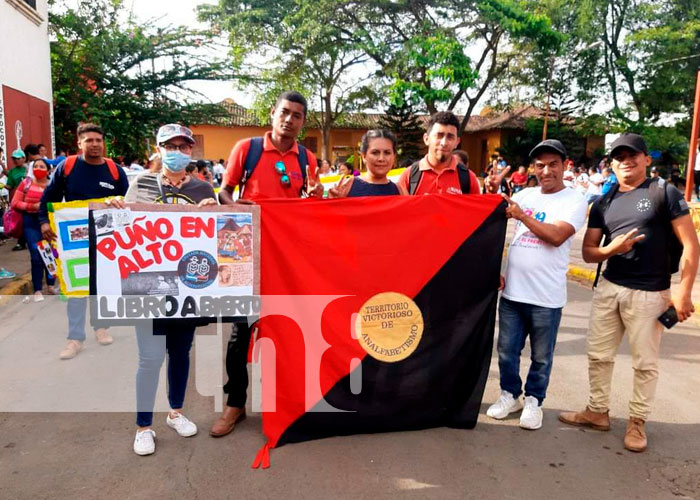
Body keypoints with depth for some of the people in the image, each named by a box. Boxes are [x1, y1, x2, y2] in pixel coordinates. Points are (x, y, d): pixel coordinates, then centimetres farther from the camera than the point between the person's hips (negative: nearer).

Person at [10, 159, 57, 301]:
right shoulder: (26, 183, 0)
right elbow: (15, 203, -1)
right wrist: (33, 206, -13)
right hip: (31, 222, -1)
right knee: (36, 256, -6)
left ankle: (51, 285, 26)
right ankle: (37, 290, 4)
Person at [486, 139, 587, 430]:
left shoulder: (574, 201, -4)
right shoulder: (523, 196, 8)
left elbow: (557, 236, -20)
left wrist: (521, 215, -17)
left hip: (546, 296, -3)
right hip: (512, 290, 4)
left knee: (541, 357, 11)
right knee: (507, 350, 13)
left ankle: (533, 400, 31)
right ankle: (510, 394, 33)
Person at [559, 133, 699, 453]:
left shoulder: (664, 192, -3)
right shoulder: (603, 203, 9)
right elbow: (587, 251, 10)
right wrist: (610, 249, -12)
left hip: (650, 293, -4)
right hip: (609, 288, 5)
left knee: (645, 362, 8)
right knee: (598, 354, 12)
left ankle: (637, 421, 25)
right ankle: (597, 411, 29)